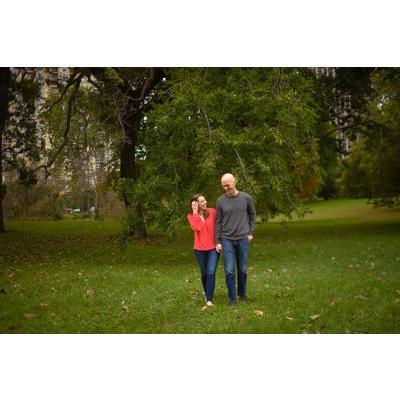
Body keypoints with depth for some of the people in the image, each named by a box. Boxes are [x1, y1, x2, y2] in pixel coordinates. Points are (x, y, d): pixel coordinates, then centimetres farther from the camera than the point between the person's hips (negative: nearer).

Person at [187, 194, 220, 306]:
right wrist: (195, 212, -18)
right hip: (200, 249, 1)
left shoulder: (212, 212, -4)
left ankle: (209, 299, -8)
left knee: (211, 272, -12)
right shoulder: (191, 216, -2)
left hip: (213, 248, -1)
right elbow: (197, 228, -20)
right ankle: (207, 293, 35)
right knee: (204, 273, 12)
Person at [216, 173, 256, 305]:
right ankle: (232, 297, 9)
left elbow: (252, 216, 12)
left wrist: (250, 232, 5)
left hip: (243, 239, 1)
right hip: (227, 240, 0)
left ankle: (242, 293, 29)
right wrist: (217, 242, 1)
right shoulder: (220, 201, -1)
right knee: (229, 270, -3)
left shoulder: (246, 198, -1)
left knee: (242, 269, 9)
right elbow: (218, 222, 3)